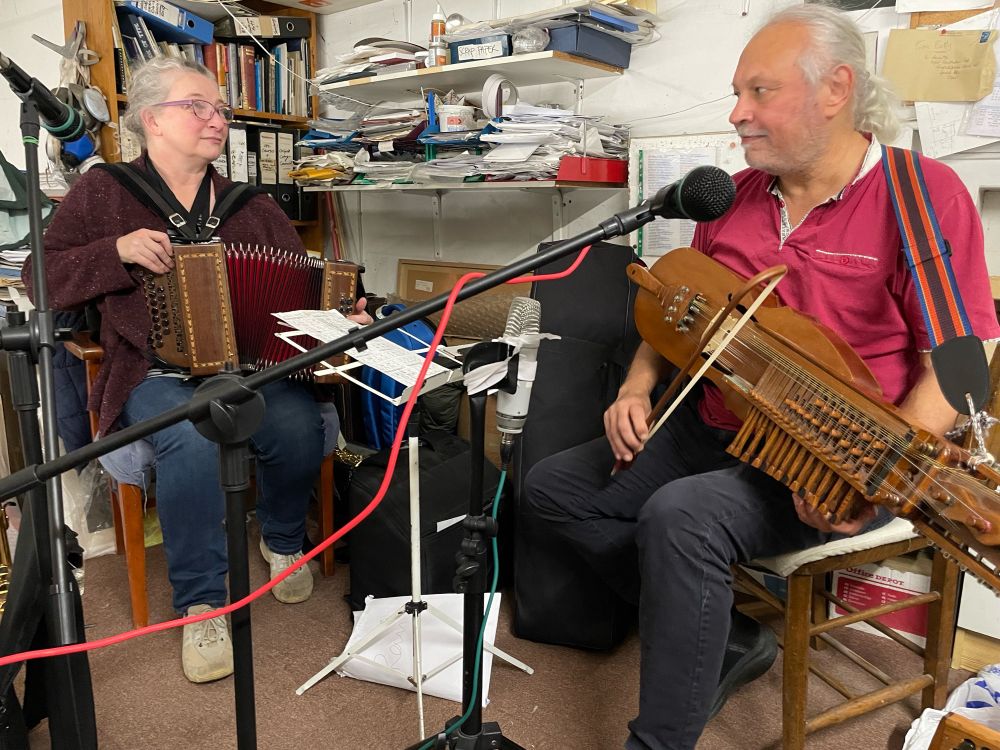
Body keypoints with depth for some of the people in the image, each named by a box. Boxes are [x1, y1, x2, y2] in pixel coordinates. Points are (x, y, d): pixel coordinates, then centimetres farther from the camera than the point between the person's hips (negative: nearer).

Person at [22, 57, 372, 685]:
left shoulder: (252, 207, 14)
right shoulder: (104, 193, 8)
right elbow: (41, 279, 4)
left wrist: (343, 318, -9)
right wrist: (118, 250, -12)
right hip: (156, 374, -2)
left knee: (298, 424, -29)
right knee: (193, 438, -35)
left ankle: (284, 539, 6)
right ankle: (201, 603, -13)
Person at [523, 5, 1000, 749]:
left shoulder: (923, 193, -11)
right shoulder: (734, 196, 6)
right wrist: (638, 387, -2)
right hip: (712, 431, 7)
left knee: (681, 515, -34)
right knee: (553, 485, 3)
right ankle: (710, 629, 8)